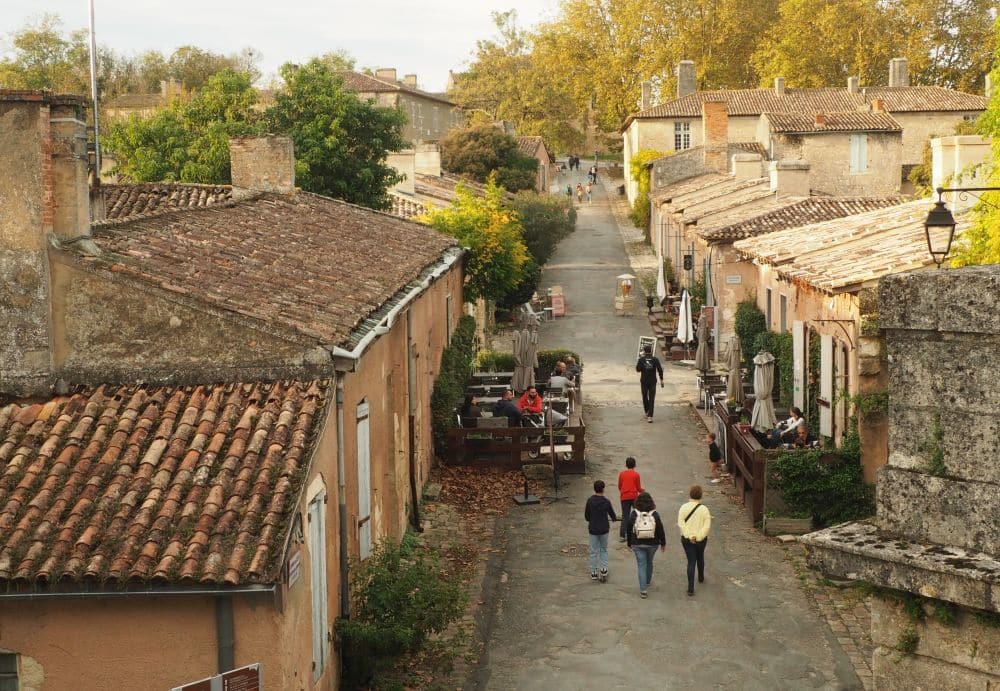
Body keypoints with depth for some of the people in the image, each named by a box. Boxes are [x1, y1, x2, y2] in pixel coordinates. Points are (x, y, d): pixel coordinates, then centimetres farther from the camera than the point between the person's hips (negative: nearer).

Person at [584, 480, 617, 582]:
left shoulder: (590, 501, -8)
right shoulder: (606, 502, -11)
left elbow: (586, 516, 0)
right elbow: (613, 516, 1)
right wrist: (614, 518, 26)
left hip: (593, 529, 1)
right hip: (604, 529, 0)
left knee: (593, 552, 9)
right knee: (604, 550, 17)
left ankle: (593, 573, 12)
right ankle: (604, 569, 4)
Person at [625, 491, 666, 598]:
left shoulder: (633, 514, -8)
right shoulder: (654, 514, -7)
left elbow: (628, 530, -2)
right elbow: (660, 530, -3)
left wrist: (630, 543, 11)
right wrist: (663, 543, 9)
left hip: (637, 544, -1)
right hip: (652, 544, 1)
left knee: (641, 565, 2)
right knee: (649, 563, 23)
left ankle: (643, 589, -6)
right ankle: (647, 582, 44)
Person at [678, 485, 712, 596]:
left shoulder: (684, 507, -7)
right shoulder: (704, 509, -9)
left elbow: (680, 523, -12)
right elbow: (707, 525, -15)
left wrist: (689, 535, -14)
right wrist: (699, 536, -13)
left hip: (687, 539, 0)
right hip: (701, 539, 0)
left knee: (691, 562, 3)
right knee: (700, 557, 26)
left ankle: (691, 588, -6)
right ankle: (701, 577, 48)